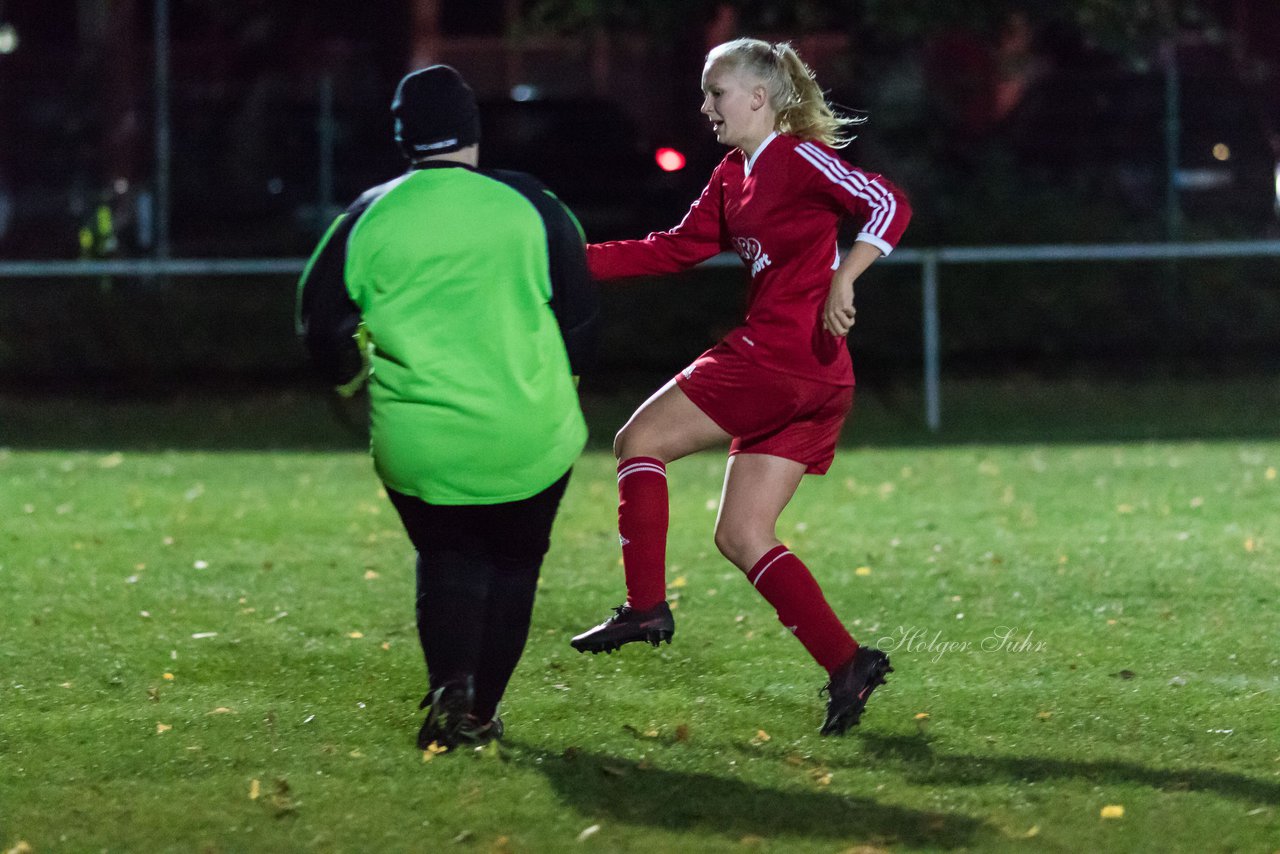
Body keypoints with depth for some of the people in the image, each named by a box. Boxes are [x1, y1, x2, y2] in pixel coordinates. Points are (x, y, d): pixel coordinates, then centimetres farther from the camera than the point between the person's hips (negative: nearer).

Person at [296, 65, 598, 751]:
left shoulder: (368, 218, -2)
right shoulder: (530, 206, -4)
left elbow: (321, 321, 5)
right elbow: (579, 313, 3)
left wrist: (352, 377, 26)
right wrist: (557, 380, 23)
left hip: (416, 446, 1)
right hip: (529, 440, 0)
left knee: (447, 560, 19)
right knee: (512, 563, 19)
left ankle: (451, 688, -6)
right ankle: (481, 712, 14)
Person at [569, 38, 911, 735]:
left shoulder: (799, 157, -8)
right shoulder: (733, 177, 19)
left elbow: (887, 205, -15)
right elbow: (681, 247, 21)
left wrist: (841, 282, -24)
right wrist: (578, 258, 17)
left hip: (783, 357, -9)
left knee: (639, 440, 1)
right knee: (741, 535, 7)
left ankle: (646, 607, 0)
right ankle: (847, 665, -1)